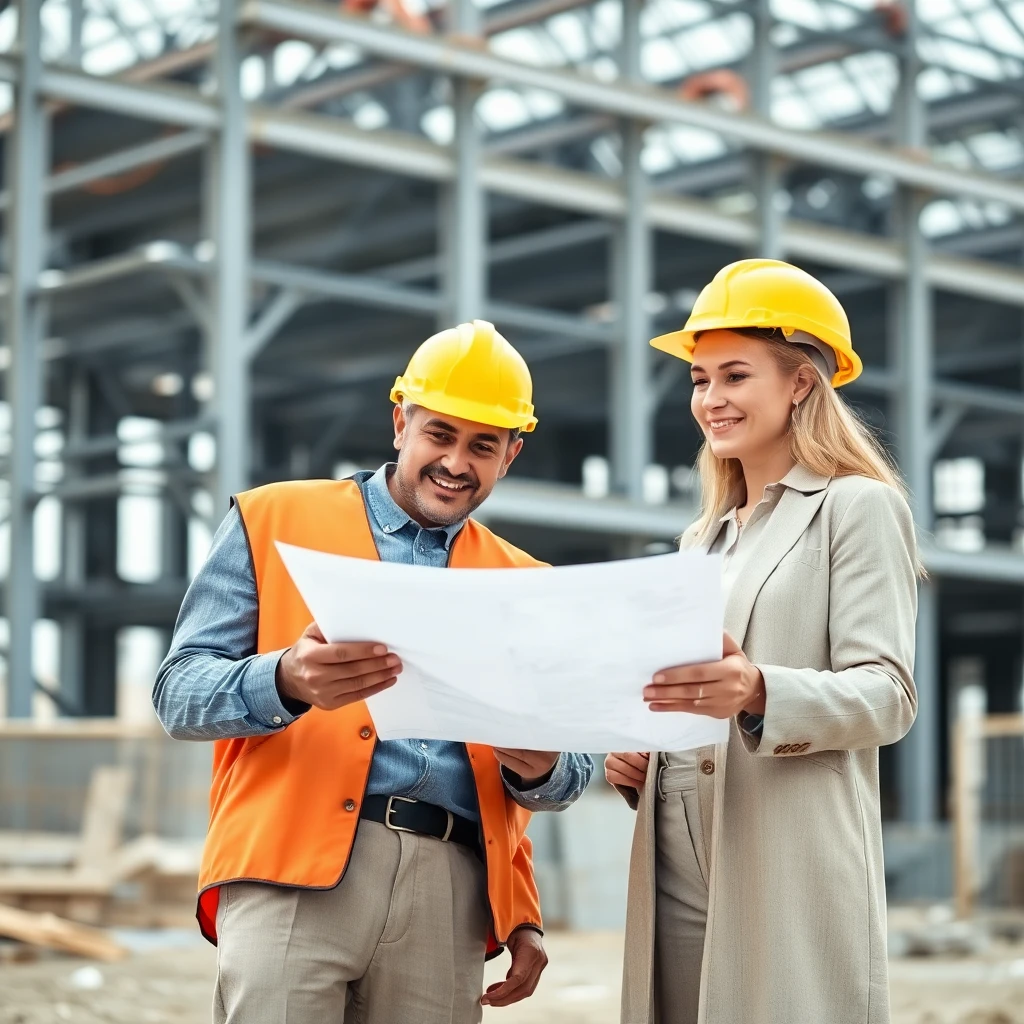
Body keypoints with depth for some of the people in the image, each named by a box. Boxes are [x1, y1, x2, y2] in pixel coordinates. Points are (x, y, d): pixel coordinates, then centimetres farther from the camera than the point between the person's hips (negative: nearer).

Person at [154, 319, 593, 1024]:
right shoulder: (273, 521, 10)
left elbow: (573, 769, 17)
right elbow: (179, 692, 2)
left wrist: (540, 768, -7)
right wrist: (286, 682, -19)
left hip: (451, 891, 3)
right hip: (293, 868, -3)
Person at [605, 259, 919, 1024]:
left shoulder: (859, 507, 1)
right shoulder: (702, 539, 23)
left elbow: (887, 694, -10)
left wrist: (758, 692, -27)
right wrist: (633, 758, 4)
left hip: (789, 879, -6)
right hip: (678, 874, 7)